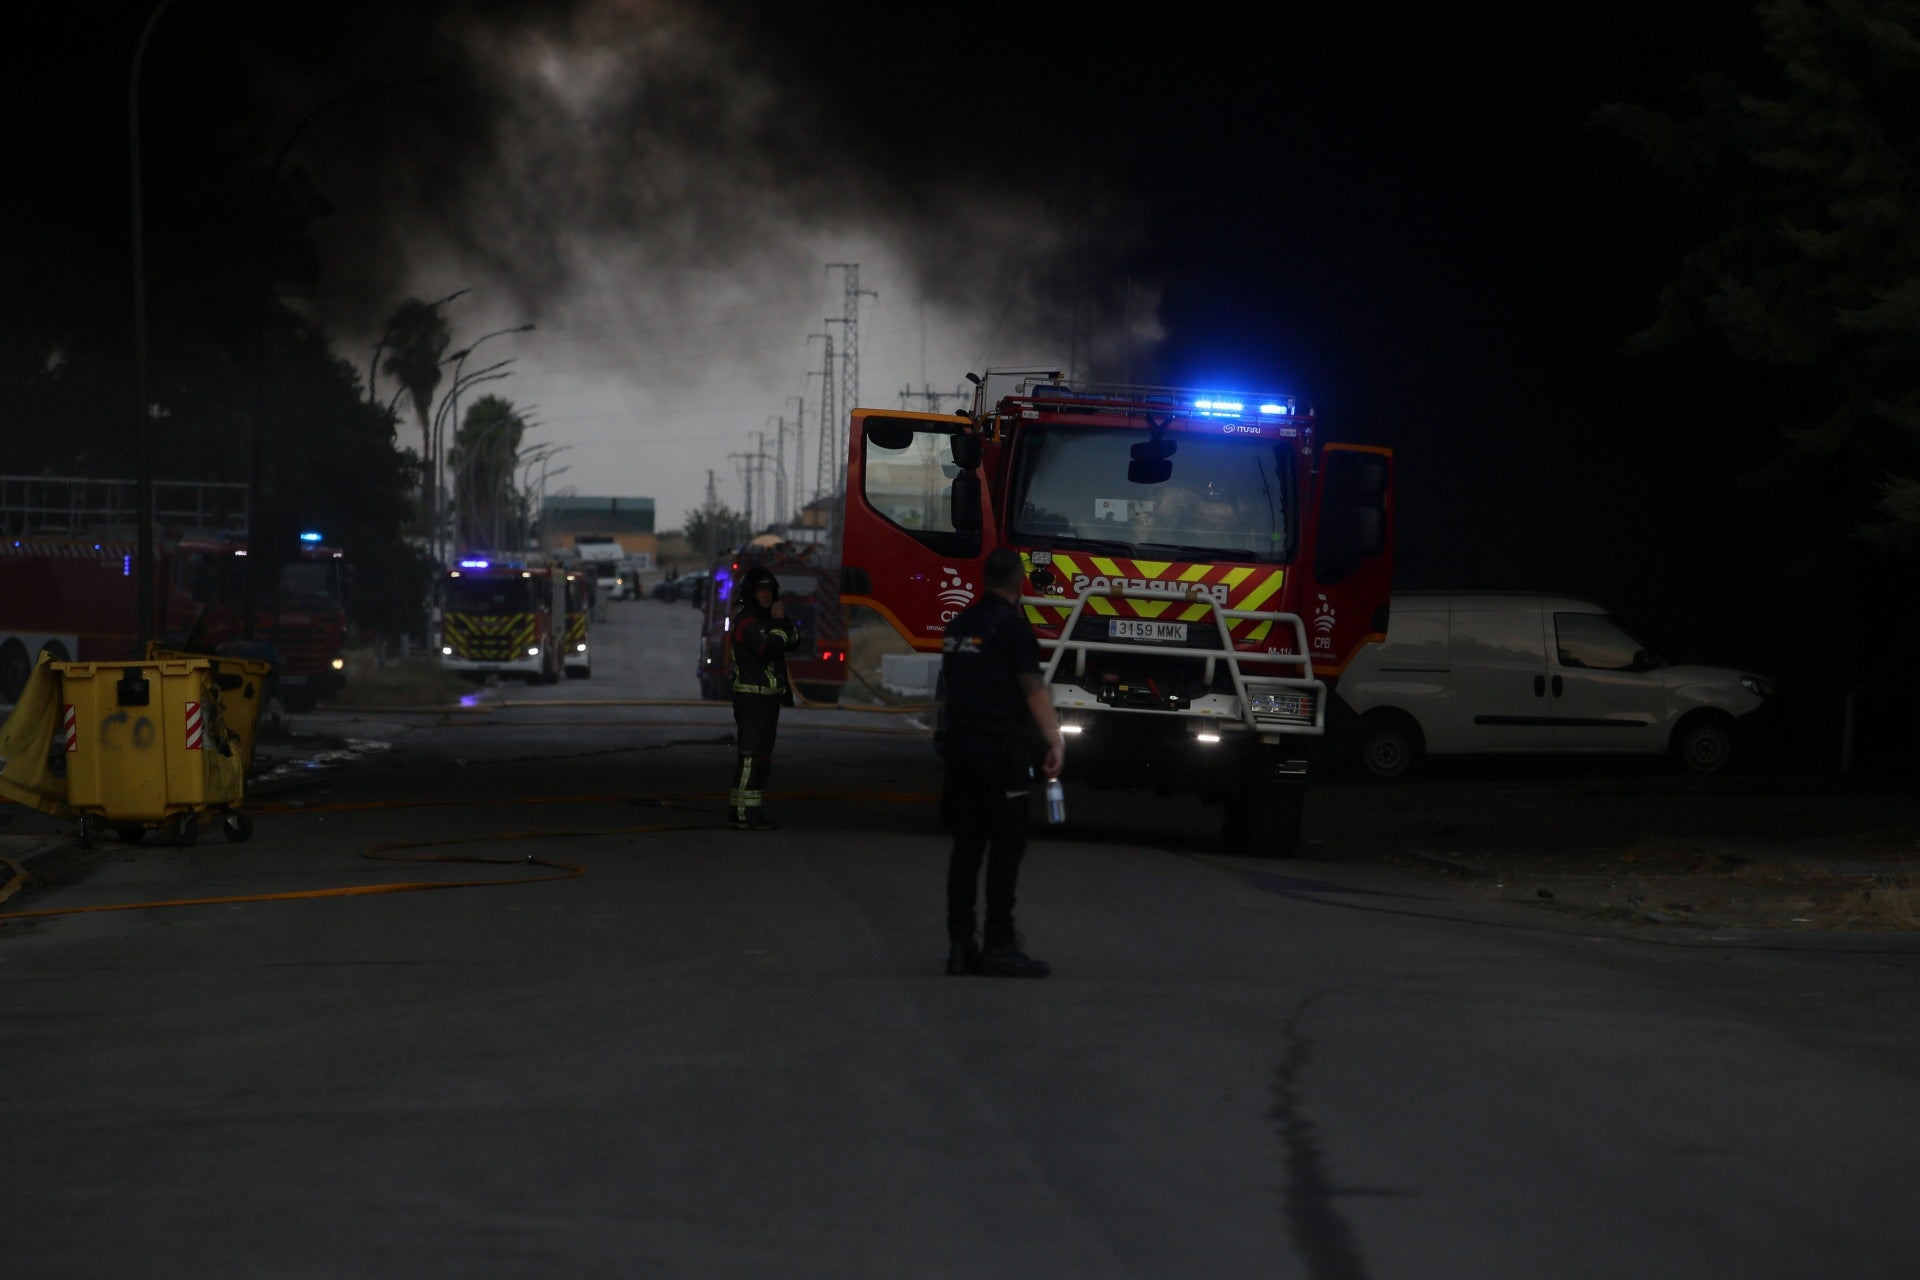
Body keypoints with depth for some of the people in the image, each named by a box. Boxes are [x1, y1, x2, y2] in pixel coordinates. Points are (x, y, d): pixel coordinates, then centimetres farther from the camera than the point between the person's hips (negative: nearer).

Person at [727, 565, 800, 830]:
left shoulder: (763, 619, 18)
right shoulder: (747, 621, -13)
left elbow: (794, 640, 13)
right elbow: (769, 649, -26)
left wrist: (782, 620, -4)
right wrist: (778, 623, -11)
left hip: (767, 698, 10)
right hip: (752, 697, -10)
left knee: (760, 757, 13)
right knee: (752, 755, -13)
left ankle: (740, 811, 17)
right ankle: (744, 815, -16)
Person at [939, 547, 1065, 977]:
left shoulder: (960, 624, 13)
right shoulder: (1011, 623, -10)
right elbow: (1033, 689, -15)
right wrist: (1055, 742, -15)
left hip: (960, 743, 7)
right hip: (1000, 745, -7)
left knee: (967, 844, 8)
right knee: (1007, 843, -5)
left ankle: (960, 945, 7)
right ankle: (1000, 945, -8)